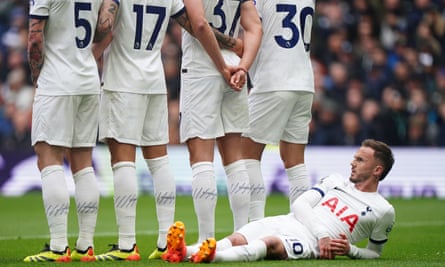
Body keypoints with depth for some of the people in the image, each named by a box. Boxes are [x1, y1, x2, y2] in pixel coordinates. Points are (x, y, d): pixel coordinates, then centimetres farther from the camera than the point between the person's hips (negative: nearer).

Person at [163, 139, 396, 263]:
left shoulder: (383, 211, 12)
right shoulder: (335, 181, 24)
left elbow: (374, 252, 20)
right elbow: (300, 204, 11)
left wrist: (349, 250, -3)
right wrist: (322, 234, -7)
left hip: (312, 243, -6)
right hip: (287, 221, 6)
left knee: (271, 243, -39)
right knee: (236, 239, -25)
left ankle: (212, 256, -66)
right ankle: (184, 252, -52)